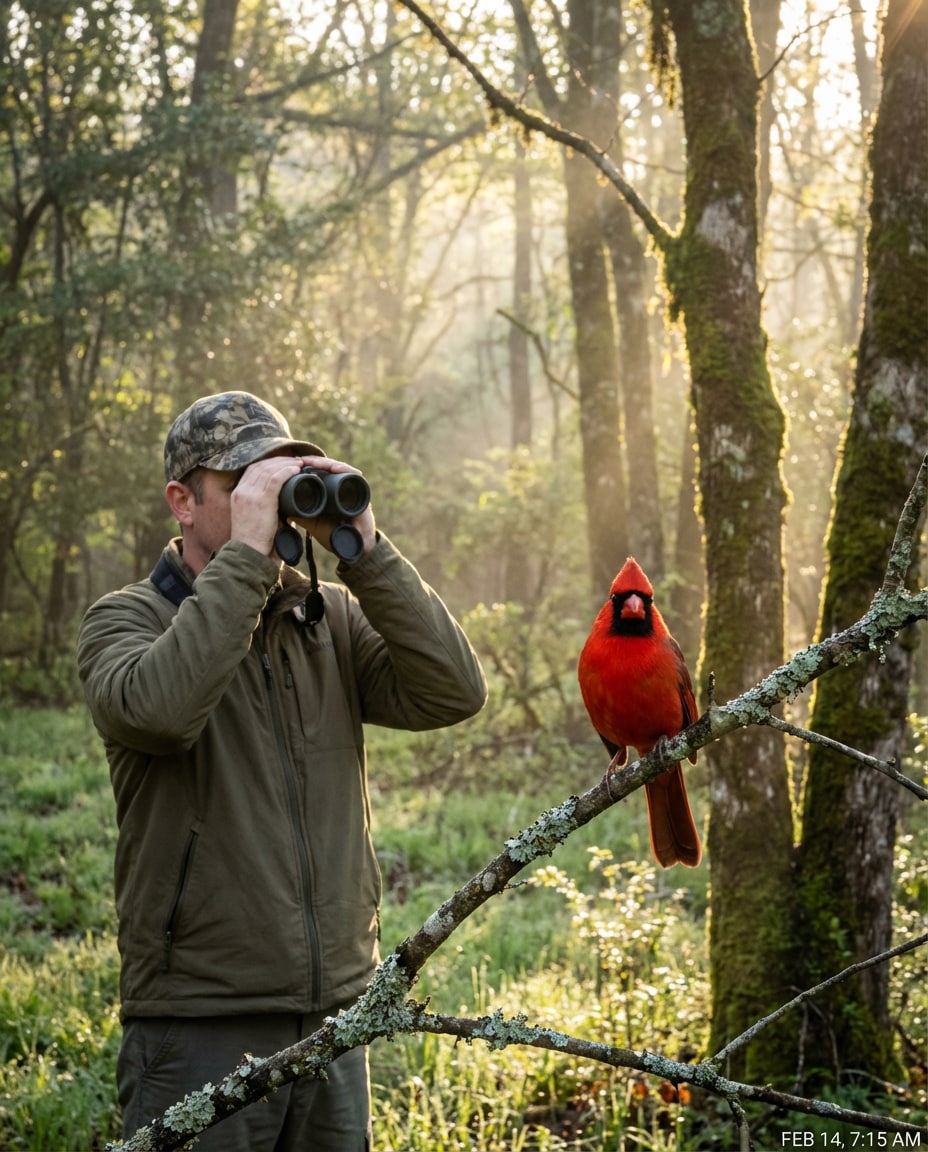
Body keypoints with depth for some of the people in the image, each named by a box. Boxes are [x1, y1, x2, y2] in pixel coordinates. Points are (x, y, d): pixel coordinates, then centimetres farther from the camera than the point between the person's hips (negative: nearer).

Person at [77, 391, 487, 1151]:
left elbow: (454, 693, -6)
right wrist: (247, 552, -21)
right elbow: (156, 708, -26)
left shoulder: (334, 618, 10)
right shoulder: (126, 621, -3)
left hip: (335, 1016, 5)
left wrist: (364, 549, -11)